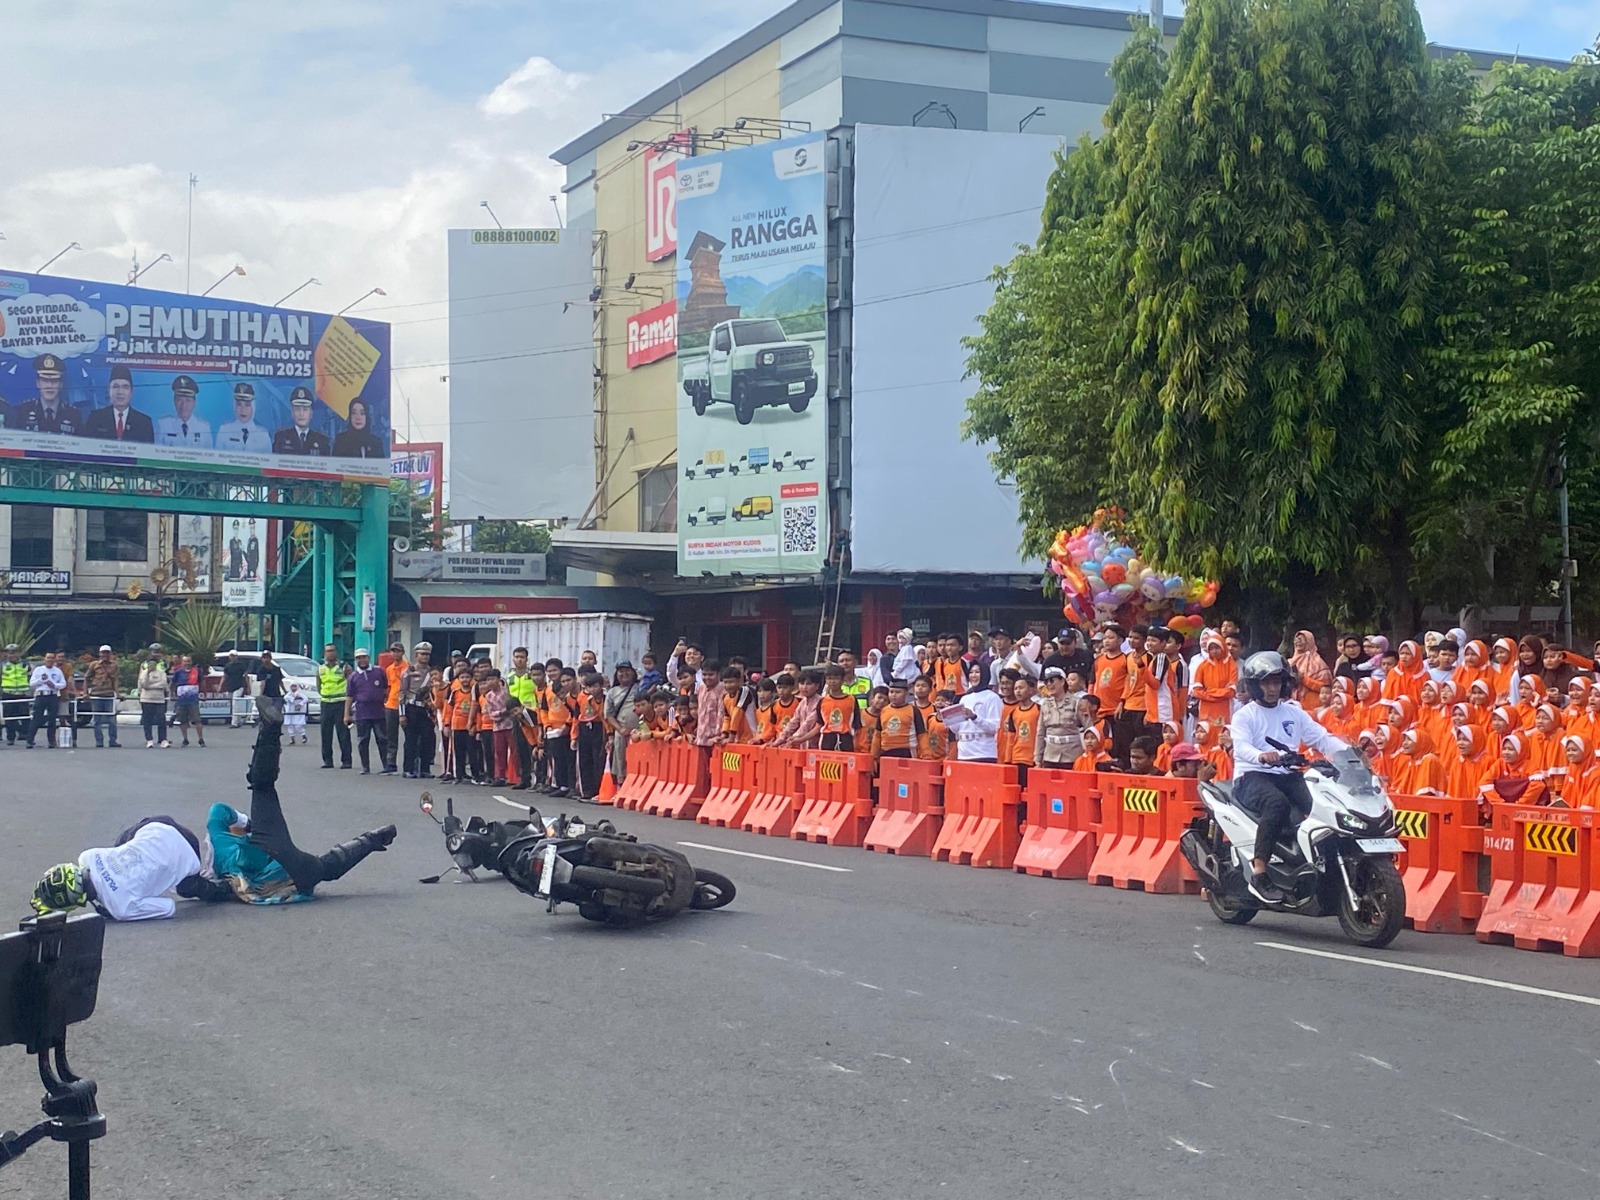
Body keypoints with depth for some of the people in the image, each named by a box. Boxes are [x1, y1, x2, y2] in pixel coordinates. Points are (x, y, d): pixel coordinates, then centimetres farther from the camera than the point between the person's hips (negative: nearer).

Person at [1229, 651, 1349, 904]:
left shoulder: (1294, 713, 21)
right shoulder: (1244, 716, 5)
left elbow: (1321, 737, 11)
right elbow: (1241, 747, -14)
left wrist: (1348, 751, -9)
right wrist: (1261, 755, -37)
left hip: (1287, 776, 5)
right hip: (1252, 777, -5)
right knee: (1277, 803, -37)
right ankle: (1259, 874, -38)